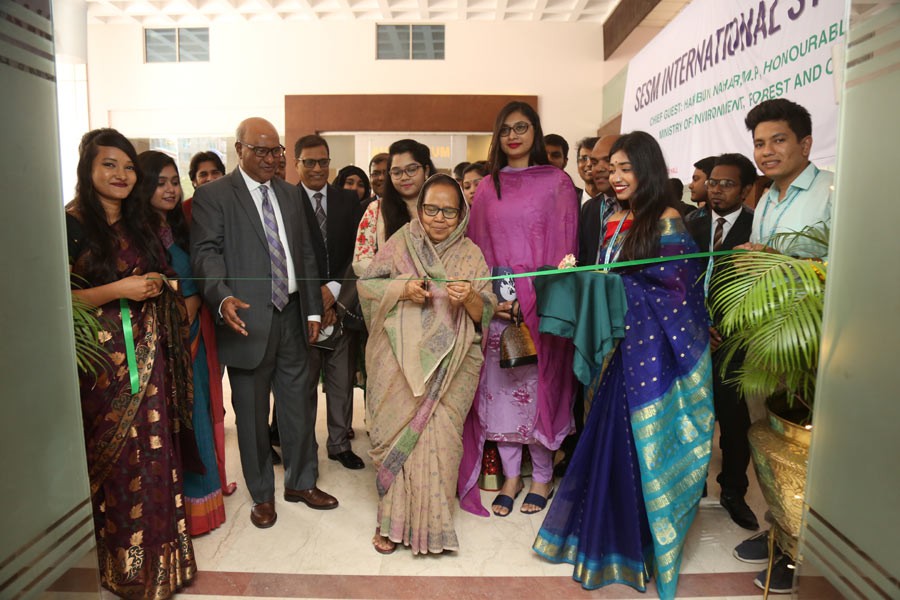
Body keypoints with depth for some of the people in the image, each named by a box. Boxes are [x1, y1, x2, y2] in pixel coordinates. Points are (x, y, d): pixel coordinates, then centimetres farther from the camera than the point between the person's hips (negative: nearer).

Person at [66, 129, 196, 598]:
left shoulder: (139, 224, 12)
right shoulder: (69, 224, -7)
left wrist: (159, 287, 5)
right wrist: (120, 290, -17)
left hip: (149, 358, 5)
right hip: (103, 361, -5)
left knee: (154, 454, 10)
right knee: (113, 461, 6)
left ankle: (158, 555, 28)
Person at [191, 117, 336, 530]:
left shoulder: (289, 194, 15)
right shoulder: (213, 195, -2)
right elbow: (206, 252, -12)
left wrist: (313, 309, 9)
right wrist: (223, 297, -31)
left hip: (292, 317, 5)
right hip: (248, 321, -4)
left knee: (300, 405, 13)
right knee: (252, 415, 9)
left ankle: (301, 483, 33)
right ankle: (262, 495, 28)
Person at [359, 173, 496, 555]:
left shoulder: (471, 255, 6)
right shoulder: (401, 243, 5)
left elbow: (486, 313, 2)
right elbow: (366, 285, 4)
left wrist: (469, 298, -20)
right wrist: (402, 289, -13)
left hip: (449, 365, 0)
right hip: (401, 362, 0)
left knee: (438, 435, -7)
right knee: (398, 433, 1)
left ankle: (429, 520, 14)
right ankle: (392, 520, 20)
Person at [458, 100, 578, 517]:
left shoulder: (556, 182, 4)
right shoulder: (487, 188, 12)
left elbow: (564, 245, -2)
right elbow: (478, 248, 9)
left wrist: (536, 296, -11)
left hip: (541, 300, -3)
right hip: (496, 303, 3)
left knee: (537, 382, 2)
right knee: (498, 385, 5)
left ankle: (542, 476, 20)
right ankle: (510, 476, 21)